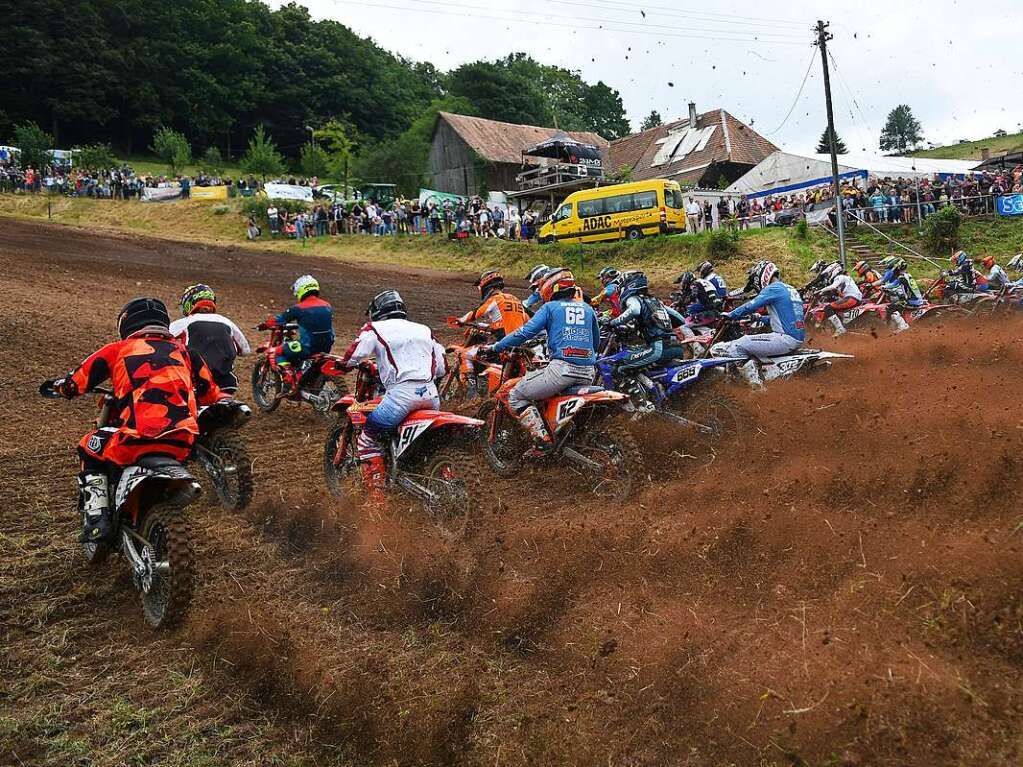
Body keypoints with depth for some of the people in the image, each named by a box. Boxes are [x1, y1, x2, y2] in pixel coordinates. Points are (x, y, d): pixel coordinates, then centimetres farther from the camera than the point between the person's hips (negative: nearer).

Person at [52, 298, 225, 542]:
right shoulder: (184, 351, 20)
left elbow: (75, 383, 20)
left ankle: (96, 518, 14)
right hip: (183, 444, 3)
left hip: (137, 439, -3)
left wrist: (62, 386, 43)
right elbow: (213, 395, 21)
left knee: (89, 450, 27)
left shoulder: (118, 349, 14)